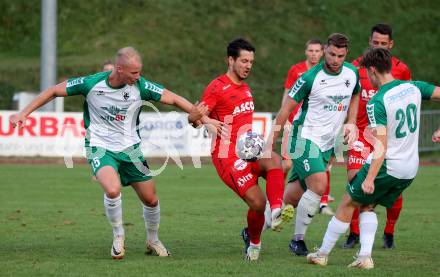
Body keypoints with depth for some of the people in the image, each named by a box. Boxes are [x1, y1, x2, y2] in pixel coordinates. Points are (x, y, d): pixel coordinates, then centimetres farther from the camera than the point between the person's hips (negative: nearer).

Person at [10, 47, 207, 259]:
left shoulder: (140, 86, -13)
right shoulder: (91, 84, -17)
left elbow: (173, 98, -9)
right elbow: (54, 91, -5)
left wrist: (195, 112, -29)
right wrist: (24, 113, -7)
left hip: (130, 148, 3)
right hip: (100, 148, -3)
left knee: (151, 200, 7)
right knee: (113, 190, -30)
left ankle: (153, 241, 35)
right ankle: (118, 237, -4)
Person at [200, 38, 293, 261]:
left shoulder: (245, 88, 19)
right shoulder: (217, 88, -7)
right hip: (227, 156, -6)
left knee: (274, 160, -30)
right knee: (257, 202, -17)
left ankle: (277, 212, -45)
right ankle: (253, 242, 11)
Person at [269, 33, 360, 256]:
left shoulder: (352, 74, 1)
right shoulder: (311, 77, -15)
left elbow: (354, 96, 23)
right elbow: (287, 107, -8)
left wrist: (350, 124, 9)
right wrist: (271, 141, -7)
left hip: (327, 144, 6)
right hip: (305, 137, -6)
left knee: (292, 197, 8)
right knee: (318, 185, -23)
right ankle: (298, 240, -8)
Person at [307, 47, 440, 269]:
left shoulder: (376, 103, -18)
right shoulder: (413, 88, 0)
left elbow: (381, 146, -24)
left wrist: (370, 179, -25)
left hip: (385, 165, -6)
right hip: (410, 169, 6)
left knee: (347, 204, 11)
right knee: (367, 206, 21)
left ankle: (323, 254, 19)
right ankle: (365, 256, 6)